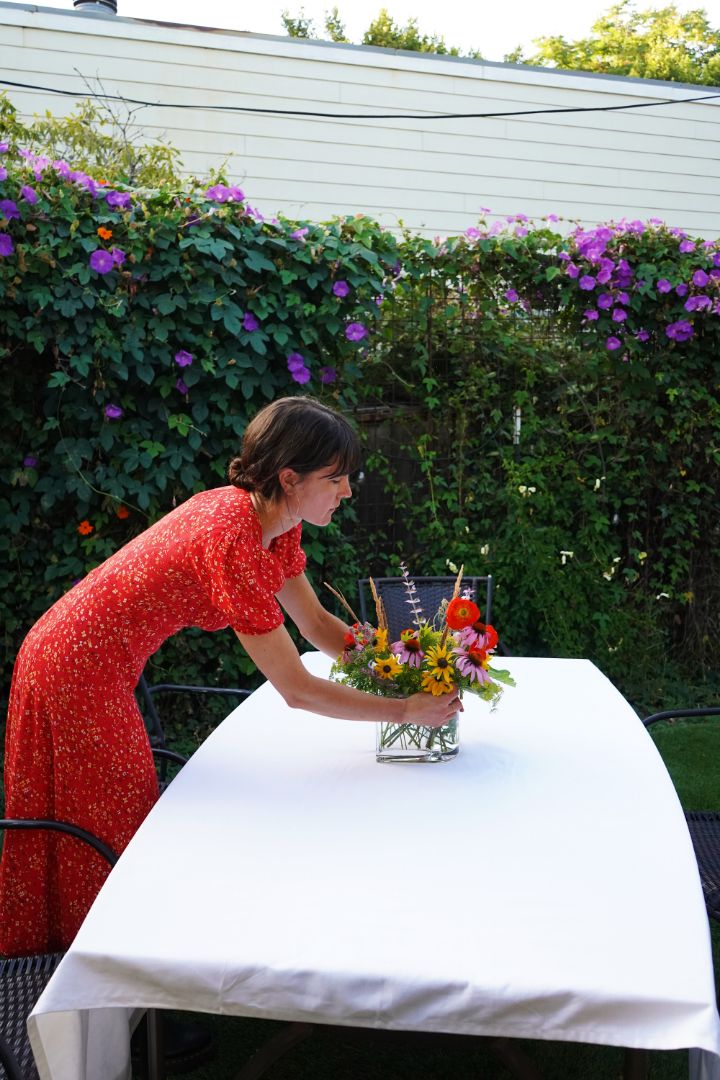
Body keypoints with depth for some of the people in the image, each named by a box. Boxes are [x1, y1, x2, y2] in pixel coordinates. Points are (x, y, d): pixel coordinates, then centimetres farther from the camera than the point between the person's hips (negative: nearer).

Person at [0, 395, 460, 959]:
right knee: (106, 841, 5)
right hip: (77, 674, -9)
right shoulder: (233, 542, -31)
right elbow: (297, 690, -26)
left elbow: (317, 622, 8)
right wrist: (406, 709, -17)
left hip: (103, 668, 9)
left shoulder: (274, 521, -3)